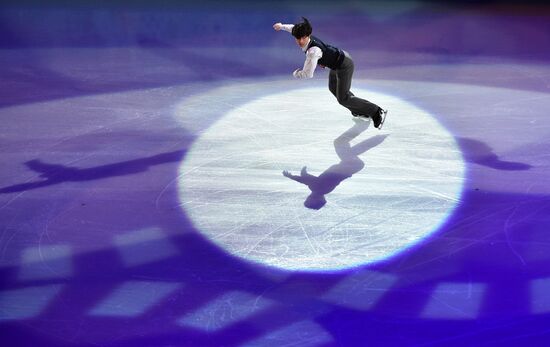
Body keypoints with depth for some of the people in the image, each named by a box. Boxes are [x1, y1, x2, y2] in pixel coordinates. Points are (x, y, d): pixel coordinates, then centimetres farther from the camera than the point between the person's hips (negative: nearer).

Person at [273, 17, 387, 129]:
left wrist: (296, 73, -17)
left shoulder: (313, 51, -38)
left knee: (343, 98, -2)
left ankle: (377, 112, 7)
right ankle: (360, 111, 45)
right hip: (339, 58, 10)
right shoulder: (306, 38, -13)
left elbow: (308, 74, -39)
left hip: (344, 66, -10)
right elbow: (295, 29, 11)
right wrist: (282, 26, 28)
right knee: (333, 88, 29)